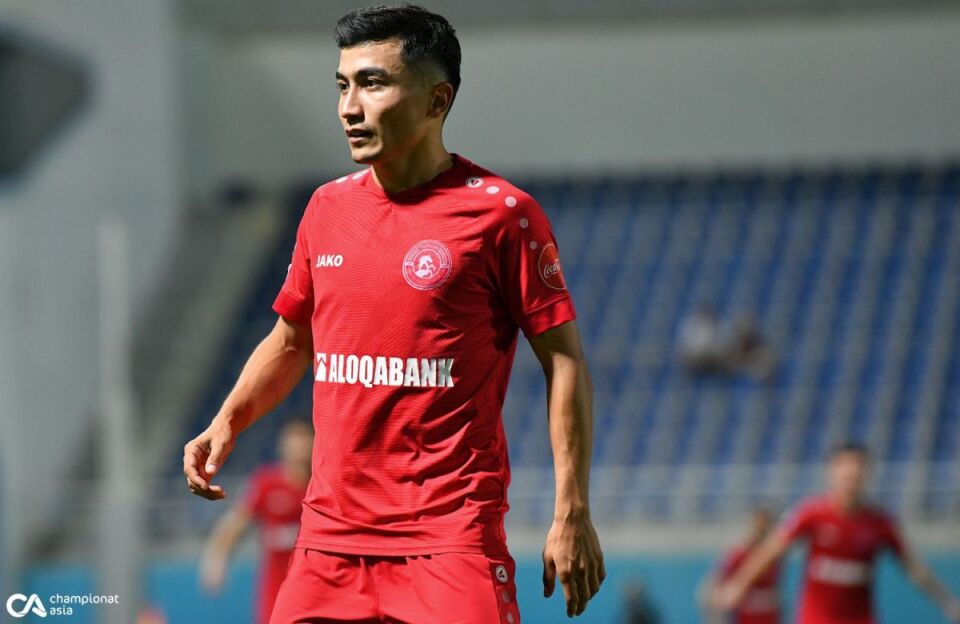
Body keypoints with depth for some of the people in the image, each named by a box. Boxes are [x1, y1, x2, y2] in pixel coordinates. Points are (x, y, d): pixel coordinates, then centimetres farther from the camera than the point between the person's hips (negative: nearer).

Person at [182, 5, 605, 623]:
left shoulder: (500, 211, -6)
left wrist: (572, 514, -9)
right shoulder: (327, 208, 12)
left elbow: (564, 361, -5)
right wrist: (227, 423, 9)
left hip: (451, 537, -5)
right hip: (330, 539, 6)